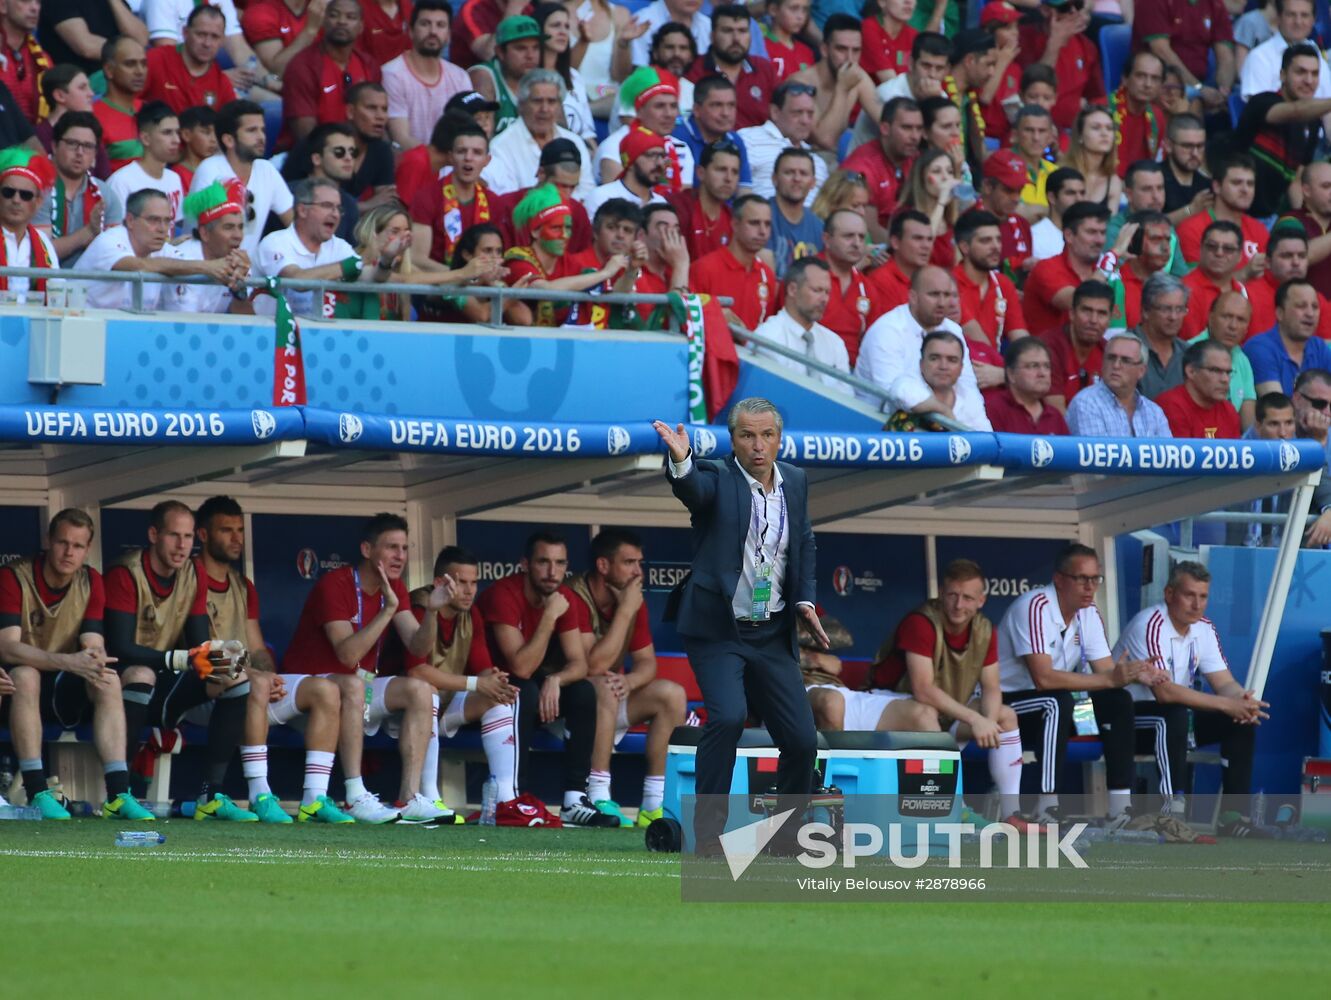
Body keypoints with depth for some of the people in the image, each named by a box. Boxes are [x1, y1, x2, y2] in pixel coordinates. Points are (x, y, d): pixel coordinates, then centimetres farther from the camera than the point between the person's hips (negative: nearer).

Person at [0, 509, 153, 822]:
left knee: (109, 681, -23)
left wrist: (95, 661, -37)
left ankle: (118, 795, -32)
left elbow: (94, 645, -10)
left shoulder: (91, 582, -2)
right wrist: (69, 662, -40)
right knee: (25, 675, -36)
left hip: (61, 690, 4)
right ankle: (37, 794, -38)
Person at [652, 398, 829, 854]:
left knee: (802, 740, 4)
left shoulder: (794, 481, 7)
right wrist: (680, 461, -55)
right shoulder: (716, 478, -10)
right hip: (718, 630, -5)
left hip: (773, 635, 5)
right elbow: (691, 488, -33)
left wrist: (805, 599, 7)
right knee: (728, 716, -26)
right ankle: (707, 834, -16)